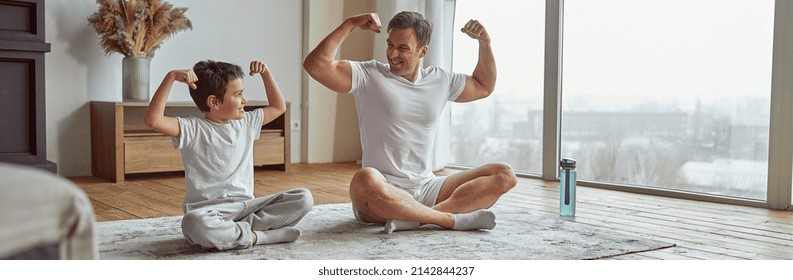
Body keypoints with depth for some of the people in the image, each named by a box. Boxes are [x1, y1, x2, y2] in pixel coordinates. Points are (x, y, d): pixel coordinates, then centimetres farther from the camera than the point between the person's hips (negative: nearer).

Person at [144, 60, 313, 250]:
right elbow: (153, 120, -20)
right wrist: (171, 77, -21)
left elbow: (278, 107, 29)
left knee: (304, 198, -13)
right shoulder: (193, 130, -4)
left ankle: (241, 229, -20)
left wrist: (265, 73, 19)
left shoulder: (246, 122, 14)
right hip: (209, 210, -5)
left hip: (245, 205, 5)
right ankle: (258, 236, -23)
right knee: (195, 223, -42)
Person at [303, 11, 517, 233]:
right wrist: (350, 24, -11)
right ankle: (453, 219, -29)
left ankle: (415, 219, -30)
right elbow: (315, 65, -13)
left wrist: (484, 42, 16)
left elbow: (484, 86, 29)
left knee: (504, 175, -12)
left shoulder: (440, 80, 13)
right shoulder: (368, 75, -1)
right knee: (365, 179, -41)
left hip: (427, 190, 5)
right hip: (381, 194, -5)